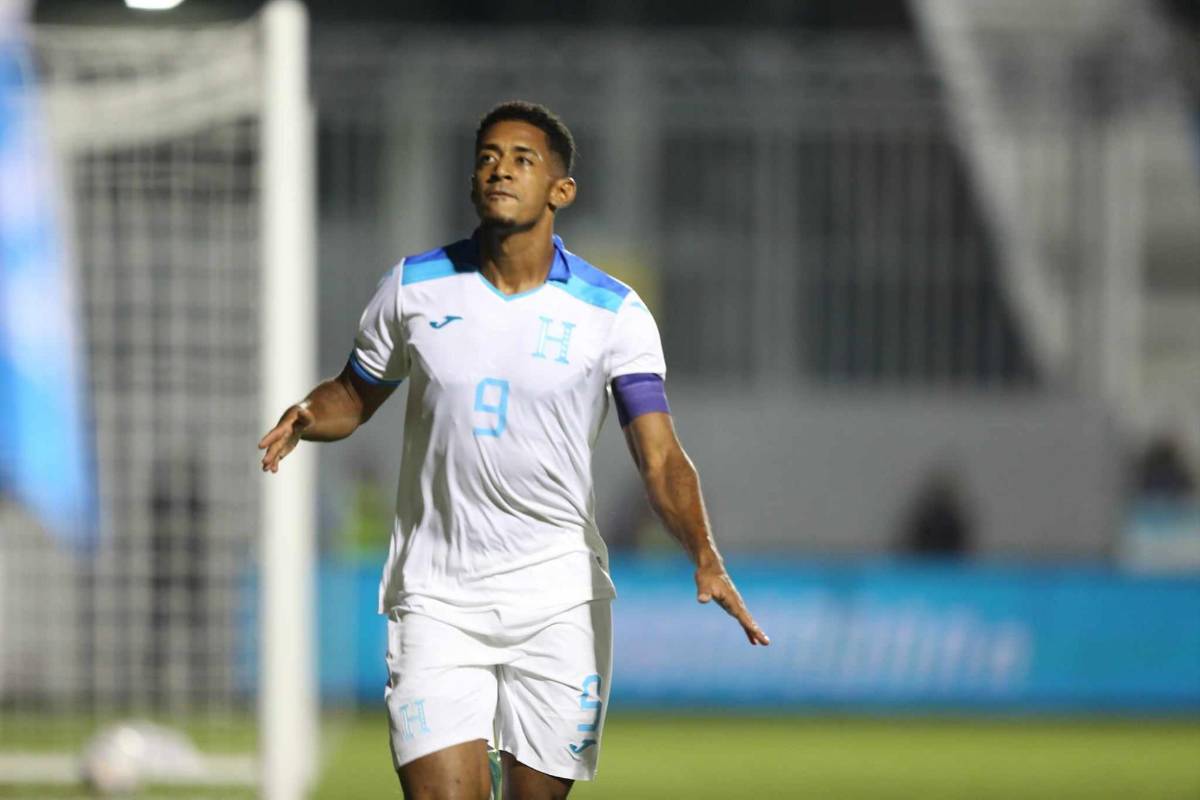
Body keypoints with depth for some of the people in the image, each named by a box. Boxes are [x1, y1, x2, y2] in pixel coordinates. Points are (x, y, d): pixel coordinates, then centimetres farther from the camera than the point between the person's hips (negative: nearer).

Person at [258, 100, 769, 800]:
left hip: (560, 602, 0)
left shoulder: (614, 312, -4)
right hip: (435, 601, 0)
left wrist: (705, 558, -27)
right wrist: (305, 418, -8)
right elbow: (355, 396, 16)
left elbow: (661, 459, -10)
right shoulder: (413, 287, 2)